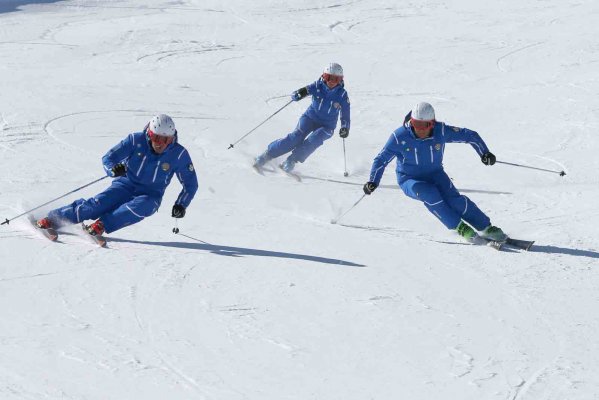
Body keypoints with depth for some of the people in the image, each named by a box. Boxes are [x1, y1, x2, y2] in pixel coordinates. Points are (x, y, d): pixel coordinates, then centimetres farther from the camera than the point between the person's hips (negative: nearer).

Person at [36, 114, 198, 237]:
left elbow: (191, 184, 1)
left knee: (140, 207, -37)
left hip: (150, 196, 0)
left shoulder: (179, 155, -12)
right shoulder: (136, 140, -12)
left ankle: (102, 224, -36)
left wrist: (181, 205, -13)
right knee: (98, 204, -25)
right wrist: (113, 169, -35)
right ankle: (52, 219, -18)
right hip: (125, 186, 0)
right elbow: (108, 158, -12)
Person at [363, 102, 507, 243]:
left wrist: (484, 153, -17)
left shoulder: (441, 131, -17)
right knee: (429, 194, -33)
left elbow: (470, 135, -6)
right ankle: (460, 227, -21)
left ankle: (486, 228, -14)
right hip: (410, 181, -1)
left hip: (435, 174, 1)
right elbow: (381, 159, -11)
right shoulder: (400, 137, -20)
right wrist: (373, 182, -22)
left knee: (453, 199, -24)